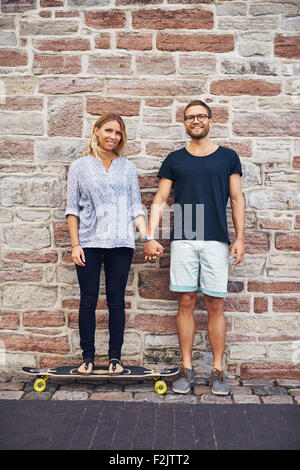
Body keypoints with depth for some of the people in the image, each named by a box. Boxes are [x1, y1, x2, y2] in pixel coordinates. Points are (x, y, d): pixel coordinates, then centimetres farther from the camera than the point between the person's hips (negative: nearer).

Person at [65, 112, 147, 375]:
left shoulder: (128, 168, 12)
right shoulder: (80, 167, 9)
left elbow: (136, 207, 11)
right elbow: (72, 208, 6)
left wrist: (146, 236, -3)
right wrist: (75, 244, -2)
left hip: (120, 244, 1)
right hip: (89, 243, 0)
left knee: (117, 300, 3)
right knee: (88, 300, 2)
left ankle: (115, 357, 15)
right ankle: (88, 357, 15)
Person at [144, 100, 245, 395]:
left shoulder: (228, 157, 10)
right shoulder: (174, 160, 11)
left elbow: (237, 199, 9)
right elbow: (160, 200, 8)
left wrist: (240, 238, 1)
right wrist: (150, 237, -2)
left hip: (216, 240, 0)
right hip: (183, 240, 1)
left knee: (215, 305, 1)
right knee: (185, 303, 2)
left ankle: (218, 371, 12)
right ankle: (186, 369, 13)